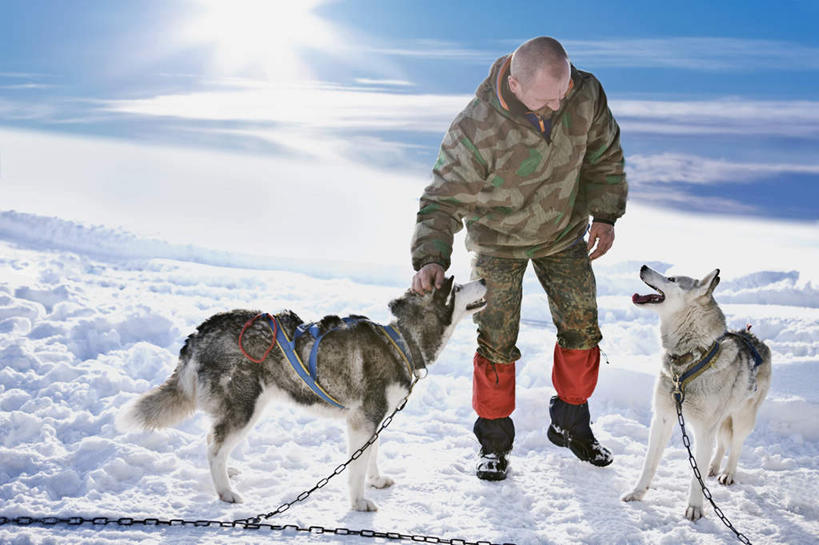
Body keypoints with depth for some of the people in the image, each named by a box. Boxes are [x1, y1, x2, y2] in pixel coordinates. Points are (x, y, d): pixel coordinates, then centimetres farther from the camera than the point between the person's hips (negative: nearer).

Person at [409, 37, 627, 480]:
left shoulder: (585, 94, -22)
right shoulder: (476, 129, -34)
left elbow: (603, 153, -2)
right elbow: (444, 199, -27)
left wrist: (605, 214, -3)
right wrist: (430, 257, -41)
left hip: (563, 233, 4)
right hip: (498, 237, -4)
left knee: (582, 328, 8)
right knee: (496, 340, -5)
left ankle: (570, 423, 30)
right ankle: (494, 440, 16)